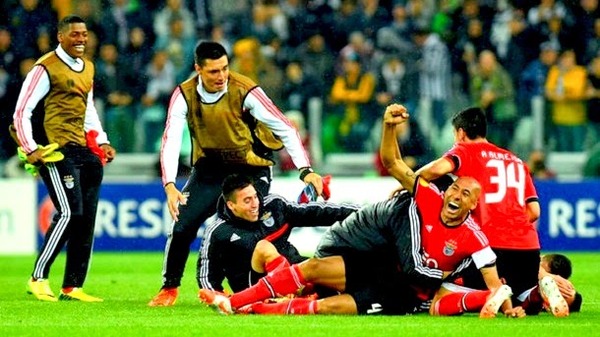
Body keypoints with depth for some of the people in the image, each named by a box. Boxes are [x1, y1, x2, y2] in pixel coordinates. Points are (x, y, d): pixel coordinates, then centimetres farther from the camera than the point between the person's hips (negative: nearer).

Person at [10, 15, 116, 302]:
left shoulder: (87, 68, 17)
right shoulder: (46, 69, -7)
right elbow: (22, 111, -8)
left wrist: (102, 141, 18)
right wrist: (31, 149, -16)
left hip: (81, 149, 8)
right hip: (56, 150, -8)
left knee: (86, 219, 5)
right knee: (69, 213, -17)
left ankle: (72, 287, 10)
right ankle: (38, 279, -9)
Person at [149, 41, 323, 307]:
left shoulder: (245, 91, -22)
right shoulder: (184, 95, -14)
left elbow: (284, 128, -19)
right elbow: (171, 140, -20)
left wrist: (305, 170, -29)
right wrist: (170, 186, -33)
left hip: (250, 170, -2)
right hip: (208, 169, 2)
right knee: (182, 226, -9)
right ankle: (169, 288, 11)